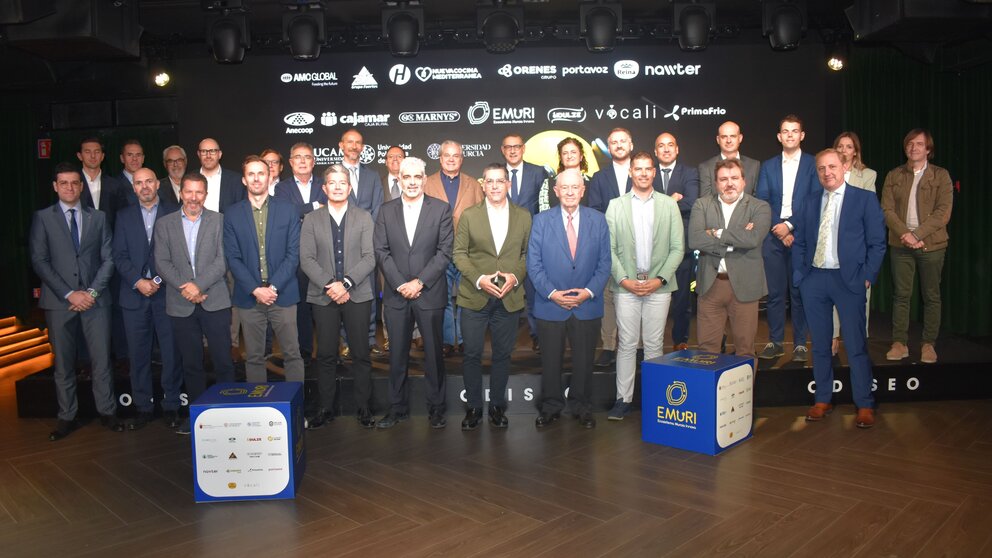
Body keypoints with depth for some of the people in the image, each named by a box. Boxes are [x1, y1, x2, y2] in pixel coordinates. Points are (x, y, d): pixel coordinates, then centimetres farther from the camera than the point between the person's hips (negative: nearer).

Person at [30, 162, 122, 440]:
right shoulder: (43, 218, 5)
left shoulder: (98, 218, 11)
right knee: (63, 363, 6)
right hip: (59, 302, -1)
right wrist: (69, 294, -10)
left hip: (94, 300, 1)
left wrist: (93, 291, -6)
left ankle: (107, 412, 13)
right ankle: (67, 417, 16)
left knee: (102, 360, 2)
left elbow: (108, 259, 7)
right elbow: (39, 261, -2)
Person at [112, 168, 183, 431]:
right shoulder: (125, 216, 12)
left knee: (171, 352, 0)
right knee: (138, 354, 5)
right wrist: (138, 281, -8)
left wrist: (159, 280, -10)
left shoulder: (174, 213, 4)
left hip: (166, 292, -2)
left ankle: (171, 405, 11)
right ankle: (143, 407, 15)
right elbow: (120, 256, 6)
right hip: (134, 293, 2)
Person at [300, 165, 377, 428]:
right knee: (326, 355, 4)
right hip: (323, 296, 1)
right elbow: (306, 259, 0)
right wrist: (329, 285, -12)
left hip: (357, 295, 0)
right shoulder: (312, 219, 8)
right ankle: (325, 408, 15)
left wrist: (346, 283, -13)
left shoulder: (364, 218, 7)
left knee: (361, 354, 2)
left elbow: (370, 257, -2)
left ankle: (364, 408, 13)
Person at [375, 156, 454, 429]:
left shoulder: (441, 209, 0)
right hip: (396, 294, 2)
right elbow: (381, 252, 1)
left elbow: (445, 251, -5)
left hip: (430, 294, -2)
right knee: (397, 354, 10)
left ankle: (436, 407, 20)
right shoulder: (386, 211, 7)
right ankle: (398, 407, 22)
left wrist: (419, 282, -13)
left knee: (433, 353, 7)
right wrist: (401, 284, -9)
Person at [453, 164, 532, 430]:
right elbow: (459, 253, 0)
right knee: (472, 354, 4)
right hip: (474, 296, -1)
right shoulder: (469, 215, 2)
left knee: (502, 355, 10)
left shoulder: (523, 216, 6)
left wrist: (515, 276, -11)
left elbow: (527, 253, 7)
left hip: (509, 298, 1)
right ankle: (473, 407, 19)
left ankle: (497, 406, 24)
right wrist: (479, 279, -14)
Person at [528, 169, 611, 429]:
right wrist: (551, 293, -13)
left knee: (584, 361, 11)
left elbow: (604, 263, 2)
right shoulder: (541, 220, -1)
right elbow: (533, 263, -3)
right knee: (550, 361, 9)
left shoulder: (598, 220, 3)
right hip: (550, 305, -1)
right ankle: (551, 407, 26)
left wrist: (589, 291, -11)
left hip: (588, 306, 1)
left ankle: (582, 407, 28)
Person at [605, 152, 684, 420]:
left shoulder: (669, 205, 6)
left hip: (658, 285, 1)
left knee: (654, 344, 6)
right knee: (627, 344, 3)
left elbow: (677, 248, 3)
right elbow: (609, 248, 2)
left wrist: (660, 279, -8)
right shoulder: (615, 206, 5)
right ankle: (623, 398, 10)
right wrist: (623, 279, -9)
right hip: (626, 285, 0)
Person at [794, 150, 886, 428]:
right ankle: (823, 400, 21)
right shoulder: (809, 205, 13)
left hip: (848, 280, -4)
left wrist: (867, 276, -8)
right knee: (820, 345, 11)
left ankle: (864, 405, 10)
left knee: (856, 345, 0)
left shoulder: (865, 199, 1)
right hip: (813, 280, 4)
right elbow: (799, 243, 13)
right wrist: (799, 274, 2)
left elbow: (877, 242, -1)